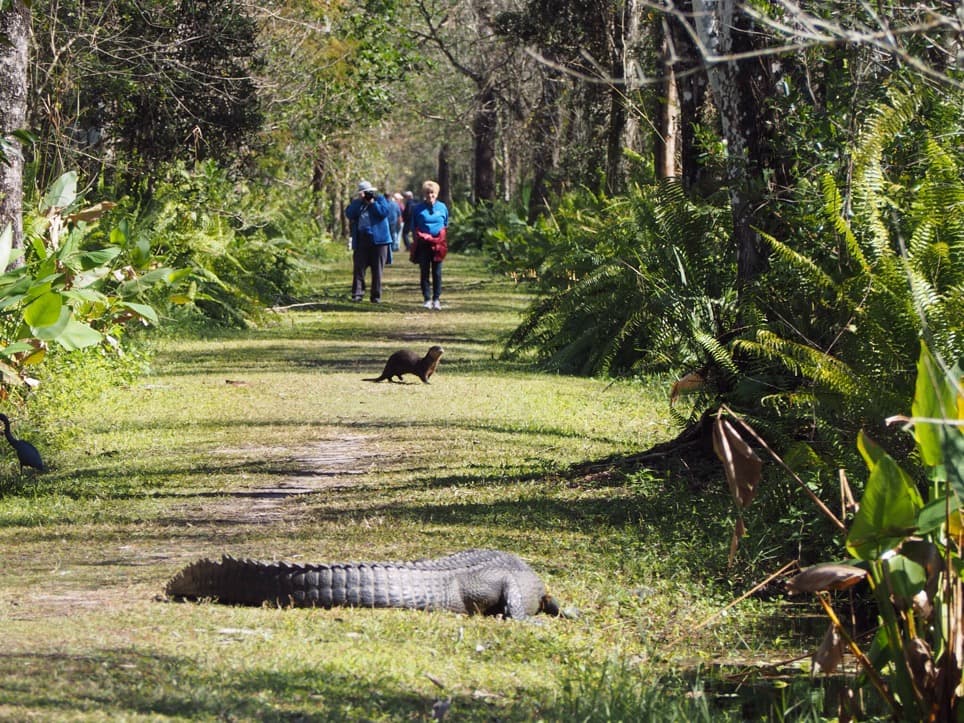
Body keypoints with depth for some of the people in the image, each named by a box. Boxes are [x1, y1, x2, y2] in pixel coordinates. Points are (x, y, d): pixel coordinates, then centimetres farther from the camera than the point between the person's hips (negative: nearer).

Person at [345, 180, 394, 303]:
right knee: (358, 267, -6)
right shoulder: (356, 202, 13)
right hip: (361, 239, 1)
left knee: (377, 269, 2)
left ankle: (376, 296, 6)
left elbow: (385, 212, -9)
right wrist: (359, 201, -9)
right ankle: (357, 294, -7)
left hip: (378, 239, -1)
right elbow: (349, 214, -5)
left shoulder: (379, 199, 8)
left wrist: (372, 203, -8)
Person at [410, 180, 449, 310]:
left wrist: (442, 239, 7)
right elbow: (413, 227, 9)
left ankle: (436, 299, 8)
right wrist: (415, 240, 2)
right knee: (424, 272, 0)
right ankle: (427, 299, 3)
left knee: (437, 272, 2)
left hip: (438, 244, 1)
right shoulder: (418, 208, 3)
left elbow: (446, 226, 15)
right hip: (423, 244, -1)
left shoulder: (442, 207, 6)